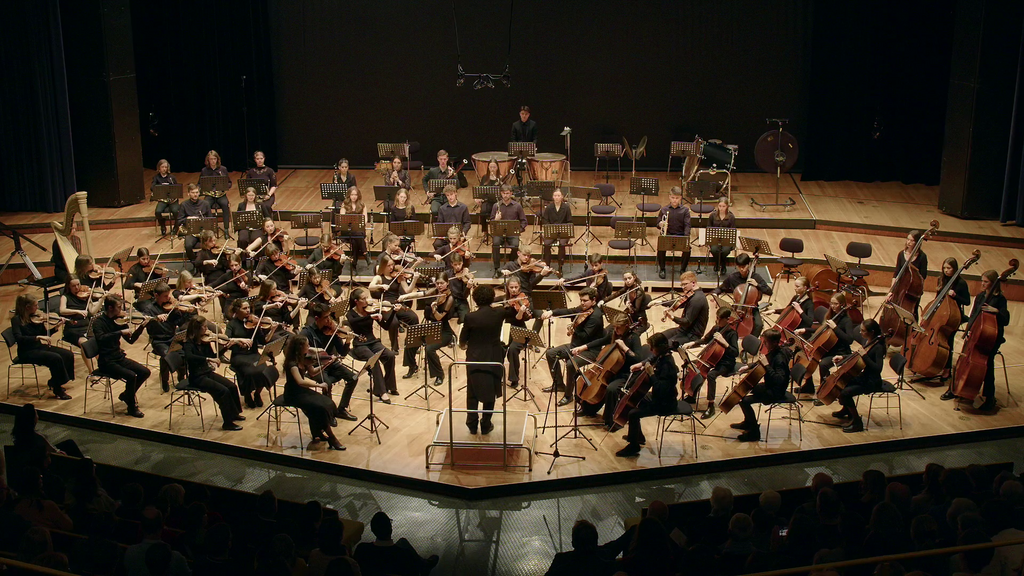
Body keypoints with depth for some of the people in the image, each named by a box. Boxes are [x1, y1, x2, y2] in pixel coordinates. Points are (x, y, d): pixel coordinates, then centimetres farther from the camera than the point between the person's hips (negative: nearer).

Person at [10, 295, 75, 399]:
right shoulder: (16, 320, -13)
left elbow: (45, 334, 11)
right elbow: (18, 338, -28)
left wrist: (57, 326, -4)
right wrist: (38, 337, -34)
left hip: (39, 347, 7)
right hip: (27, 352, -7)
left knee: (68, 355, -7)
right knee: (56, 358, -28)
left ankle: (53, 383, 9)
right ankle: (57, 391, -16)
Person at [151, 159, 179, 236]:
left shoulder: (171, 177, 8)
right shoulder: (156, 177, 8)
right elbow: (152, 187, -8)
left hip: (172, 199, -1)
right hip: (162, 200, 1)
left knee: (175, 211, -32)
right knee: (158, 212, -28)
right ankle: (163, 228, 0)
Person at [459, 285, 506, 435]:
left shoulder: (470, 317, -18)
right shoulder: (499, 313, -12)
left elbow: (462, 340, -3)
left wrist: (463, 344, 19)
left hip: (475, 359, -2)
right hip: (494, 358, 2)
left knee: (472, 393, 17)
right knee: (490, 393, 16)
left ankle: (472, 424, 22)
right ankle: (486, 425, 21)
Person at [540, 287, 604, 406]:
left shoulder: (596, 316, -21)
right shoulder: (581, 310, 5)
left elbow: (585, 336, -26)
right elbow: (566, 311, 1)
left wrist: (574, 329, -34)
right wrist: (551, 312, -13)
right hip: (575, 345, 10)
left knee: (570, 364, -34)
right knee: (550, 353, 10)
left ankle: (568, 395, -14)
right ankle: (558, 384, 23)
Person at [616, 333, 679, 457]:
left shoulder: (667, 365, -30)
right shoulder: (661, 357, -2)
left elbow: (661, 389, -36)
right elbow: (652, 360, 24)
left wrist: (651, 374, -31)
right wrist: (642, 365, 5)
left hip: (665, 404, -11)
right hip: (657, 397, 11)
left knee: (633, 414, -21)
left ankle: (633, 447, -4)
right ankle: (638, 436, 38)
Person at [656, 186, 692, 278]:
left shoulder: (685, 210, 5)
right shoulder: (664, 210, 7)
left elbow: (687, 225, -3)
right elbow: (658, 224, 10)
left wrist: (686, 237, -20)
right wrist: (660, 224, -16)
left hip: (680, 235, 0)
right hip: (667, 235, 0)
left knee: (687, 248, -29)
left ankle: (683, 269, -4)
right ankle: (662, 269, -7)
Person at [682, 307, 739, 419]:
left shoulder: (732, 333, -18)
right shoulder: (717, 328, 3)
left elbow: (736, 352, -29)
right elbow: (705, 340, 19)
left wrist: (724, 342, -37)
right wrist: (692, 343, 4)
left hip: (726, 364, -9)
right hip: (714, 359, 9)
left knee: (710, 375, -33)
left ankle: (711, 407, -26)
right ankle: (692, 397, 20)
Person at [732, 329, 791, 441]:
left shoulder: (779, 358, -28)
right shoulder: (773, 352, 0)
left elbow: (779, 380, -39)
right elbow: (760, 362, 20)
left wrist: (767, 365, -37)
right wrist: (748, 366, 4)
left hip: (775, 393, -10)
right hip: (769, 386, 10)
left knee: (745, 401, -23)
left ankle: (754, 432, -8)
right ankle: (748, 422, 33)